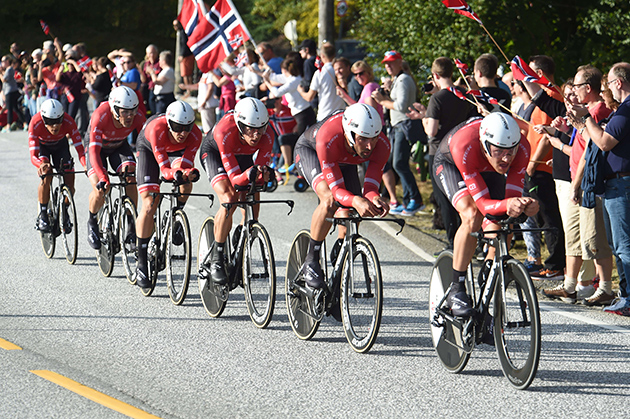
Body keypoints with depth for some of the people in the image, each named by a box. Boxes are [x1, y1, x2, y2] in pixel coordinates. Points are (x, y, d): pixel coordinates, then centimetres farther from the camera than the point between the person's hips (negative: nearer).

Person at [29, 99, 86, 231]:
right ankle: (43, 215, -8)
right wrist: (41, 164, -63)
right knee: (46, 178, -27)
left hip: (60, 144, 1)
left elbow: (79, 148, -36)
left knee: (69, 184, -10)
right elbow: (33, 156, -40)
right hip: (42, 145, -1)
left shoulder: (69, 122, -36)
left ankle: (64, 214, 17)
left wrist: (86, 166, -56)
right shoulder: (36, 124, -38)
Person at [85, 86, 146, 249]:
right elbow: (94, 151, -43)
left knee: (131, 181, -20)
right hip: (97, 146, -3)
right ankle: (92, 222, 7)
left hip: (119, 145, 3)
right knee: (100, 189, -21)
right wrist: (102, 178, -55)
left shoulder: (137, 117, -29)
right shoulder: (100, 117, -39)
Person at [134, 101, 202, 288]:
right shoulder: (157, 129, -42)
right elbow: (164, 169, -44)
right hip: (148, 149, -2)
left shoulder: (195, 134, -34)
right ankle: (141, 264, -6)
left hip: (177, 151, 2)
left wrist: (191, 173, -59)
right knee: (149, 206, -13)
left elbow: (186, 164, -36)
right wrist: (176, 173, -65)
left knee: (186, 185, -30)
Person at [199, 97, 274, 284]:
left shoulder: (267, 135, -32)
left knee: (251, 208, -7)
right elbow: (235, 179, -41)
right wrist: (249, 174, -61)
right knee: (229, 201, -26)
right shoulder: (225, 131, -42)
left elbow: (262, 169, -28)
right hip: (214, 152, -4)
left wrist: (264, 174, -50)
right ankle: (216, 258, -14)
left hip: (244, 156, 4)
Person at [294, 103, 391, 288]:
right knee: (329, 199, -30)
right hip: (309, 149, -5)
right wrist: (356, 200, -64)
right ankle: (311, 260, -14)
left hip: (344, 161, 5)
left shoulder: (382, 145, -35)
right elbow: (337, 189, -43)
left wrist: (374, 197, -55)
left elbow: (371, 186, -31)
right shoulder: (328, 139, -46)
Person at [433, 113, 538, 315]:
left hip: (487, 170, 4)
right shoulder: (465, 147, -45)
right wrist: (508, 204, -64)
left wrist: (525, 205, -54)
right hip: (449, 163, -4)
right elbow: (483, 204, -43)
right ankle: (456, 291, -19)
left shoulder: (522, 148, -35)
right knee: (472, 216, -31)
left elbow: (512, 197, -31)